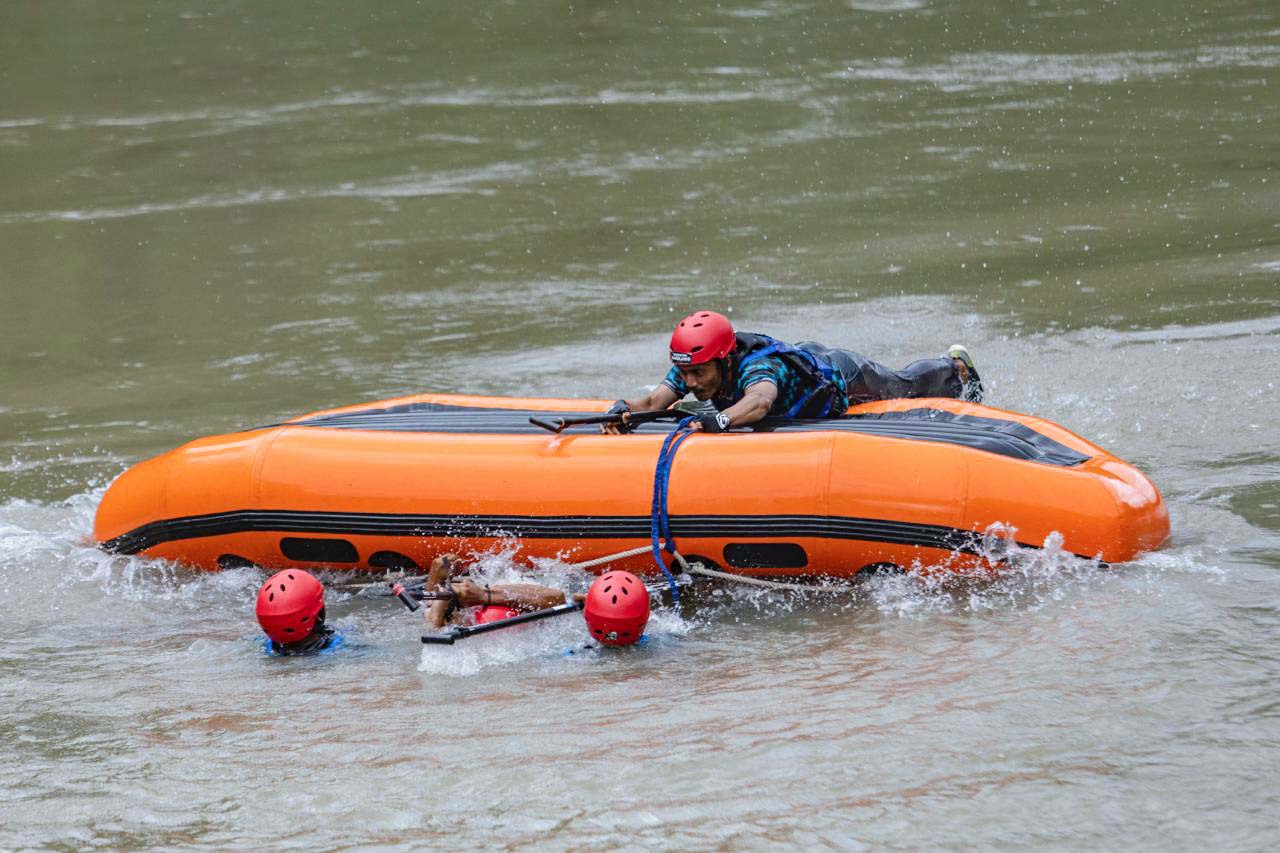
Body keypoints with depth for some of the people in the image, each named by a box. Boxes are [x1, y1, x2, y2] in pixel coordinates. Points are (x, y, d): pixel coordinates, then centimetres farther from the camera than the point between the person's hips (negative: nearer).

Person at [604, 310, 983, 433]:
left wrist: (719, 420, -89)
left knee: (904, 387, 27)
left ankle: (955, 368, 59)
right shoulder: (689, 370, -32)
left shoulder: (757, 366, -50)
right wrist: (622, 409, -62)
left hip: (844, 378, -4)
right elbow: (653, 400, -40)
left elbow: (759, 401, -71)